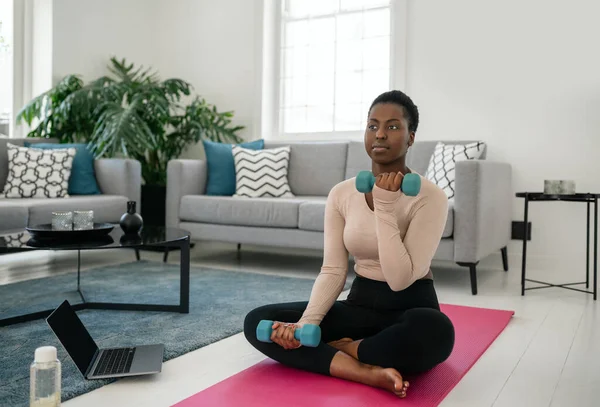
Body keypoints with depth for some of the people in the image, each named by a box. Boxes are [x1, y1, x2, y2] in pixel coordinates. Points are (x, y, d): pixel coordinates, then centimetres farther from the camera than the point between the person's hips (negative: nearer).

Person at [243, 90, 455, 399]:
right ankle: (368, 371, -26)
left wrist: (384, 206, -23)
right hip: (360, 304, 4)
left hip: (410, 309, -4)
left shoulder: (430, 197, -13)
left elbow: (400, 278, -23)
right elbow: (332, 271, -4)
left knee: (435, 329, -42)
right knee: (257, 321, -13)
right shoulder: (341, 194, 0)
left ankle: (339, 349, -14)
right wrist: (307, 323, -20)